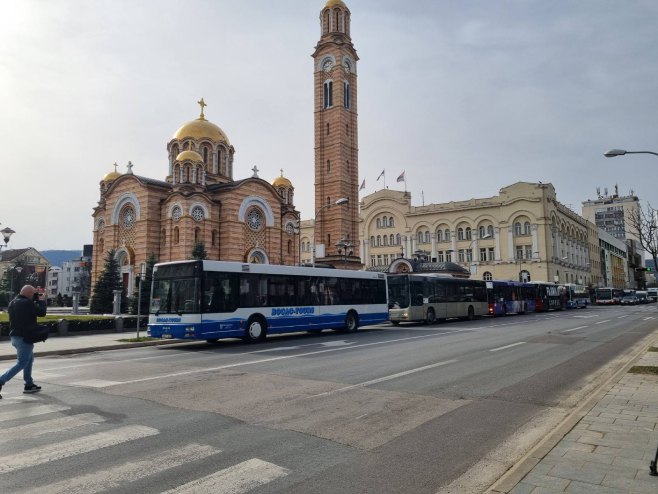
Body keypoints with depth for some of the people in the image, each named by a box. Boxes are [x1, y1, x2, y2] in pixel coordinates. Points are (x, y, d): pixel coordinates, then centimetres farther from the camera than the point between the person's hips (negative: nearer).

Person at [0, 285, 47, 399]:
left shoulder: (13, 302, 8)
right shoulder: (27, 303, -19)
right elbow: (42, 312, -13)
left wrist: (36, 298, 14)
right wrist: (41, 301, 2)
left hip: (14, 336, 10)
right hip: (24, 337, -10)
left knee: (30, 358, 23)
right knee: (21, 363, -3)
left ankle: (29, 385, 29)